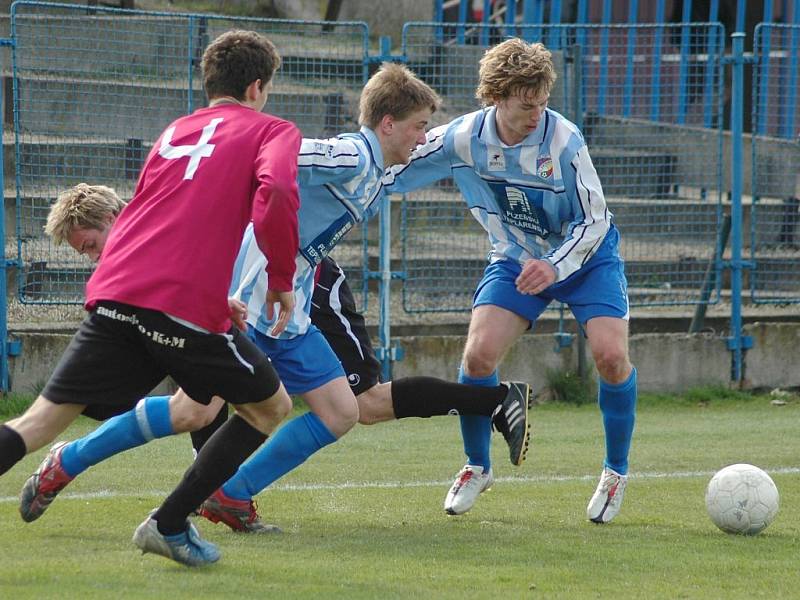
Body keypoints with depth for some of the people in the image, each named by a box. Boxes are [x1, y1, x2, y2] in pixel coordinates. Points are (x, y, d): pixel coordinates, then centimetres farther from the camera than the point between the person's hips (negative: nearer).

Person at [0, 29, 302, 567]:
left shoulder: (174, 132, 27)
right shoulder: (273, 132, 9)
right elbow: (275, 193, -13)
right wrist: (282, 279, -1)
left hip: (115, 294, 5)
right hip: (186, 305, -5)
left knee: (46, 417, 4)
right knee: (271, 407, 16)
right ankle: (169, 525, 10)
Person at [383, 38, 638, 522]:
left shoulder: (563, 139, -26)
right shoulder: (463, 139, -19)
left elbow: (594, 220, -22)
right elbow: (389, 176, -7)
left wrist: (554, 266, -37)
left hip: (585, 259, -2)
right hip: (515, 261, 2)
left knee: (611, 356, -19)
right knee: (478, 355, -15)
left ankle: (617, 472, 4)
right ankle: (477, 466, 11)